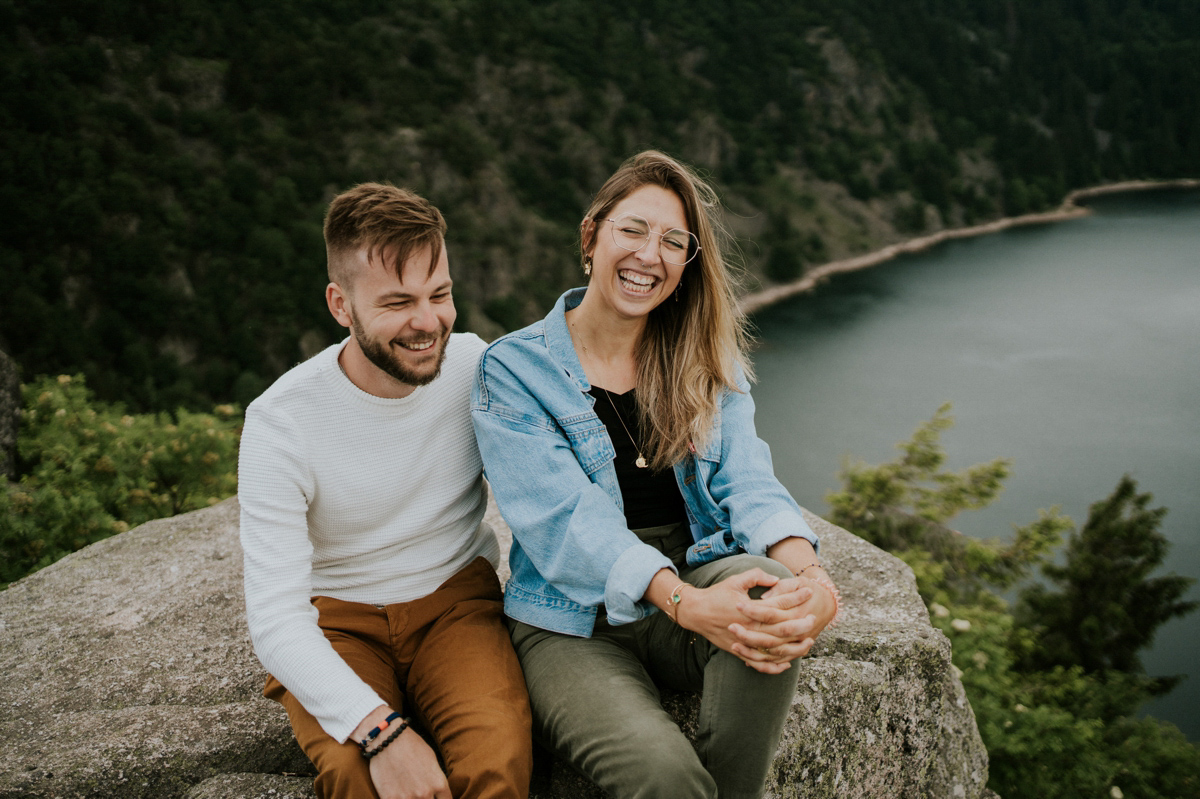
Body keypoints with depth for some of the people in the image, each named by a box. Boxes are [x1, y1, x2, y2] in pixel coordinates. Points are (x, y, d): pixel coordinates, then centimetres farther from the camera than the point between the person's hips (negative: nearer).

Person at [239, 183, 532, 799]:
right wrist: (381, 728, -34)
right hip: (335, 621, -1)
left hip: (456, 598, 2)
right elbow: (275, 618, -21)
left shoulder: (475, 365, -6)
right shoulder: (280, 423, -17)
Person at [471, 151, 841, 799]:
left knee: (771, 591, -32)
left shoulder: (706, 363, 11)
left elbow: (745, 481, -3)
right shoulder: (513, 369, -4)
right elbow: (564, 521, -16)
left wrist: (805, 569, -26)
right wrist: (686, 603, -31)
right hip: (574, 621, -3)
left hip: (698, 580, 4)